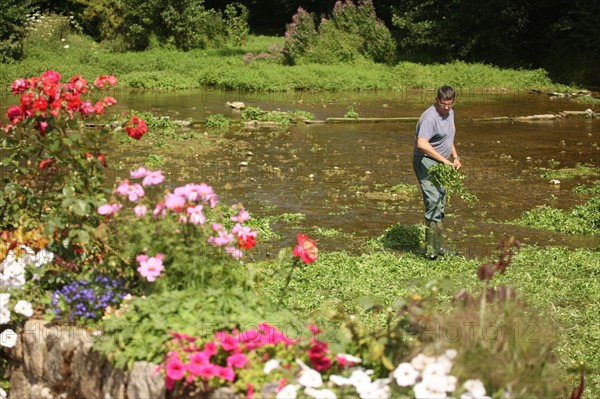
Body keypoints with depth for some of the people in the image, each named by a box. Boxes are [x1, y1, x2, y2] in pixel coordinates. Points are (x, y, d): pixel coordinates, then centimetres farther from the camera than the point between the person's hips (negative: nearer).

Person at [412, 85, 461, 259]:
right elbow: (422, 144, -35)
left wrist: (455, 157, 15)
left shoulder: (450, 113, 10)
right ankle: (432, 248, -20)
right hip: (426, 162, -10)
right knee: (433, 201, -19)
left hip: (440, 163, 10)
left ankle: (437, 246, 23)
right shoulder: (430, 118, -22)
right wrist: (444, 160, -34)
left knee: (441, 203, 14)